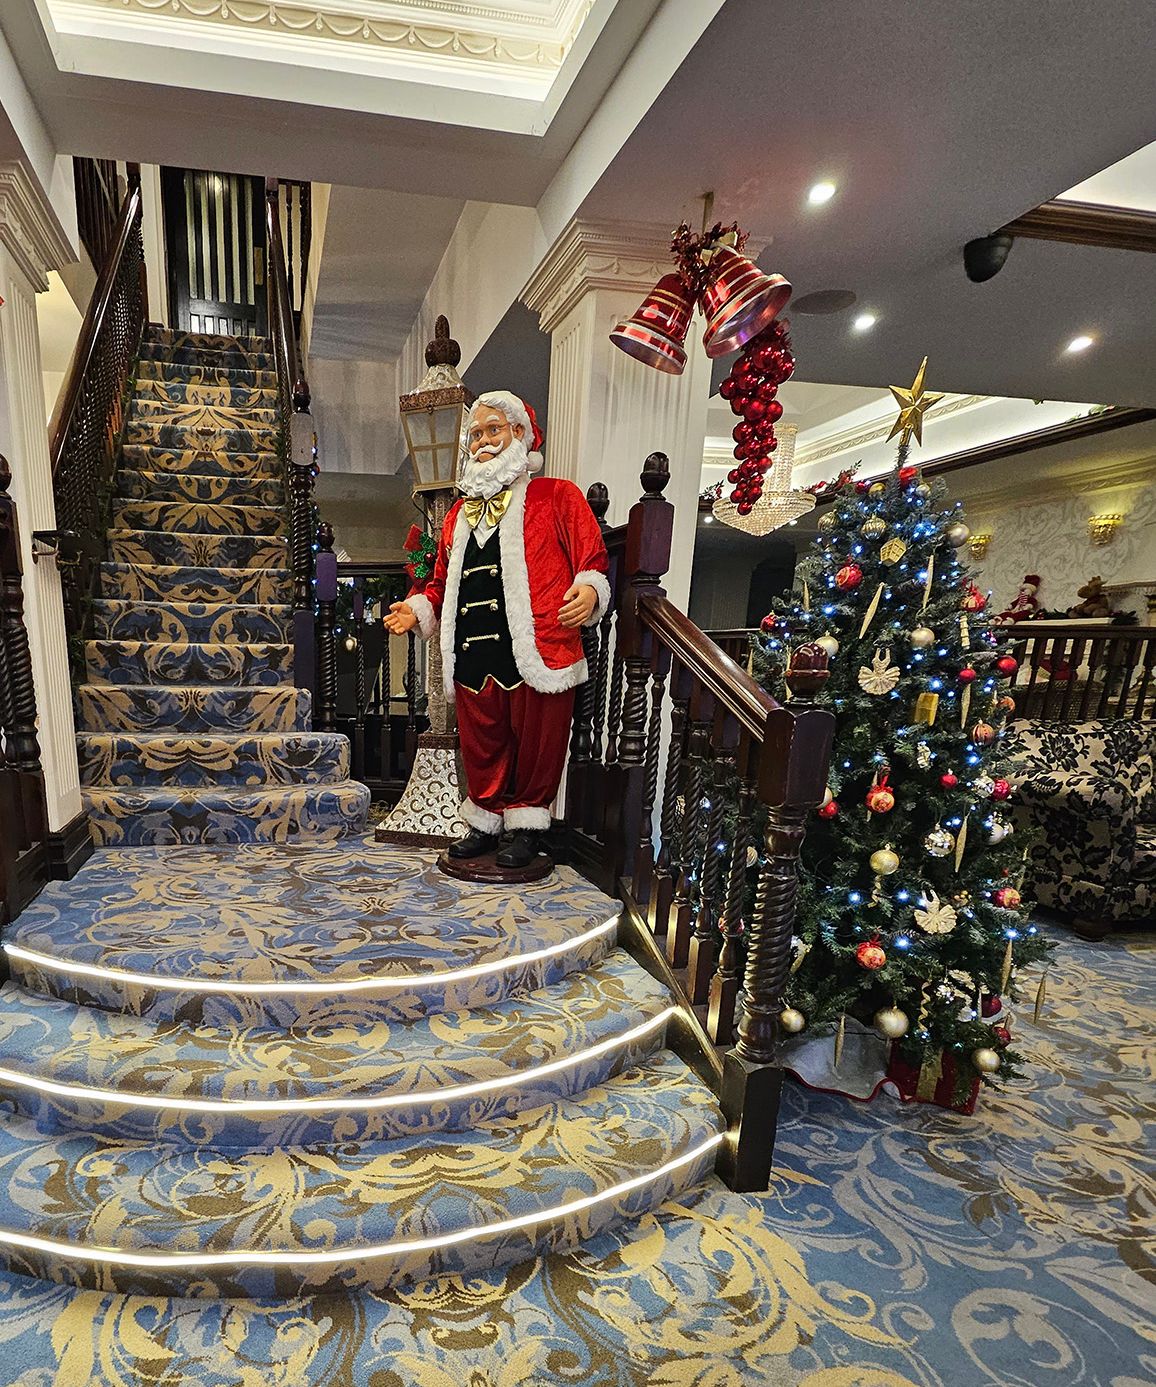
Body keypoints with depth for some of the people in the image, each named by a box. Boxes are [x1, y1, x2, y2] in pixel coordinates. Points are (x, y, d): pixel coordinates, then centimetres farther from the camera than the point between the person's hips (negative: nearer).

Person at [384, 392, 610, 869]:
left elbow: (593, 560, -1)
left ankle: (526, 826, 24)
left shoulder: (556, 496, 5)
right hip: (473, 657, 5)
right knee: (481, 745, 13)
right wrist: (419, 609, 11)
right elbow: (443, 582, 28)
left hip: (538, 651, -5)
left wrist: (589, 588, -21)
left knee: (534, 744, 5)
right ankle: (487, 823, 32)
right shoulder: (459, 513, 22)